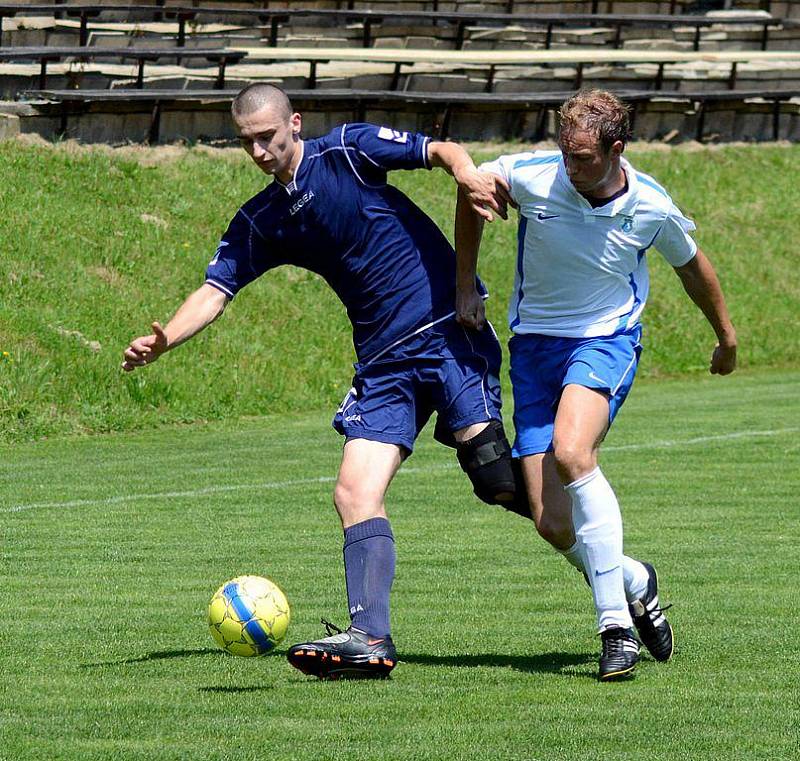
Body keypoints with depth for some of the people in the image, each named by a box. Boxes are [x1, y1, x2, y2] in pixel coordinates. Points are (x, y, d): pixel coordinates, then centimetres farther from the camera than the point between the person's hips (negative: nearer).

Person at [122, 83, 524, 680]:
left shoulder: (347, 150, -1)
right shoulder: (260, 223, 13)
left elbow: (439, 151, -7)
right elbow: (215, 291, 6)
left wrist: (468, 173, -31)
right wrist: (163, 340, -12)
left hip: (449, 328, -6)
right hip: (383, 361, 6)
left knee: (498, 481, -14)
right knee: (355, 493, -11)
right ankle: (369, 639, -16)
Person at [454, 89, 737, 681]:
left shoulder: (652, 208, -12)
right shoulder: (531, 176, -14)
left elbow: (692, 265, 10)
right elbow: (471, 190, 8)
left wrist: (727, 339, 24)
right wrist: (466, 288, 8)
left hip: (608, 339, -2)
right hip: (535, 343, 2)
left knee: (571, 451, -34)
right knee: (553, 524, -7)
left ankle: (616, 619, -27)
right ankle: (635, 585, 25)